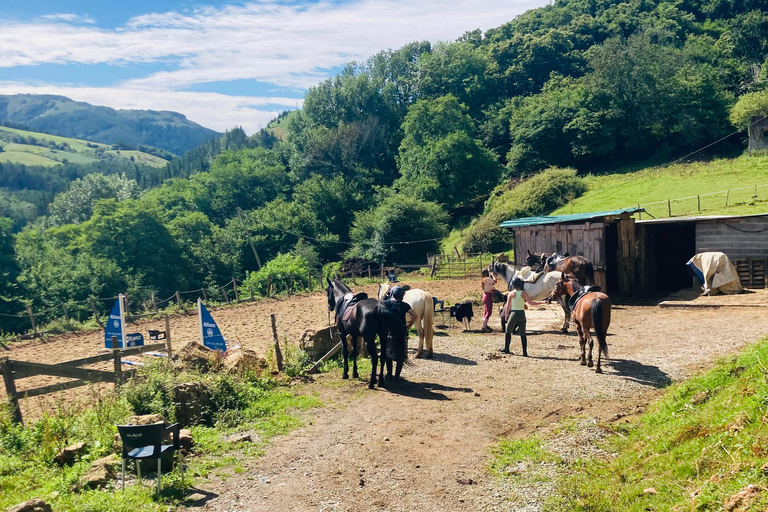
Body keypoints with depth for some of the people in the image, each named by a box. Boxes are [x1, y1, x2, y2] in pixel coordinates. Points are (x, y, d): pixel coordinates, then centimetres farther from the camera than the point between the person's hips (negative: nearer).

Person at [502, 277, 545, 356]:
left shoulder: (511, 293, -4)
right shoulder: (523, 293, -1)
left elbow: (507, 306, -3)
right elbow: (531, 303, -11)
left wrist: (506, 314, 11)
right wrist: (542, 302, -2)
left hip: (513, 314, -2)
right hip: (522, 314, 2)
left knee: (508, 331, 16)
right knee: (523, 334, 9)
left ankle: (506, 349, 17)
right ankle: (525, 352, 6)